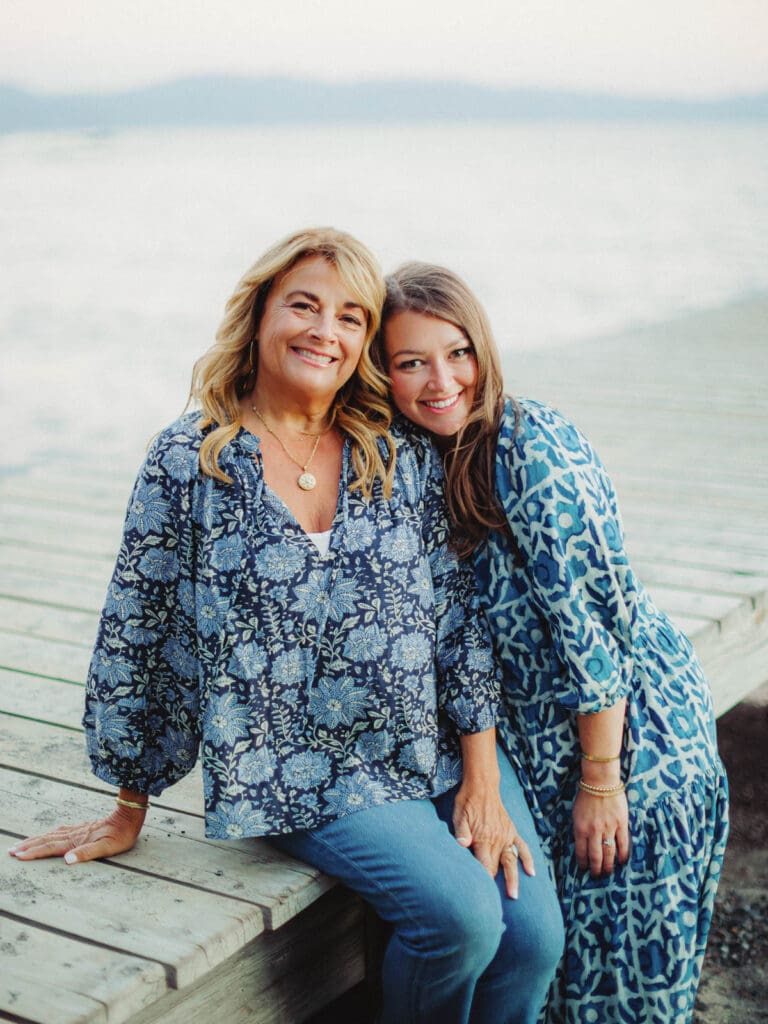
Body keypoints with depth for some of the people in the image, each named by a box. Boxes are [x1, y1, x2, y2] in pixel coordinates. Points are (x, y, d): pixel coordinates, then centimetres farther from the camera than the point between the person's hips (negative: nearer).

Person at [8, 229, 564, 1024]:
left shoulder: (401, 456, 3)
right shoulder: (189, 463, -6)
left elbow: (460, 610, 4)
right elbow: (136, 632, 0)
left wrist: (482, 779, 0)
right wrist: (131, 808, 5)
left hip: (439, 748, 4)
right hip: (304, 773, -4)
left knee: (535, 934, -10)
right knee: (461, 914, -21)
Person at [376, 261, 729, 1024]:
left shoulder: (529, 442, -21)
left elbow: (594, 616, -22)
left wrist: (600, 781, -18)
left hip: (634, 735, -7)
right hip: (545, 746, 7)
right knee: (557, 957, 16)